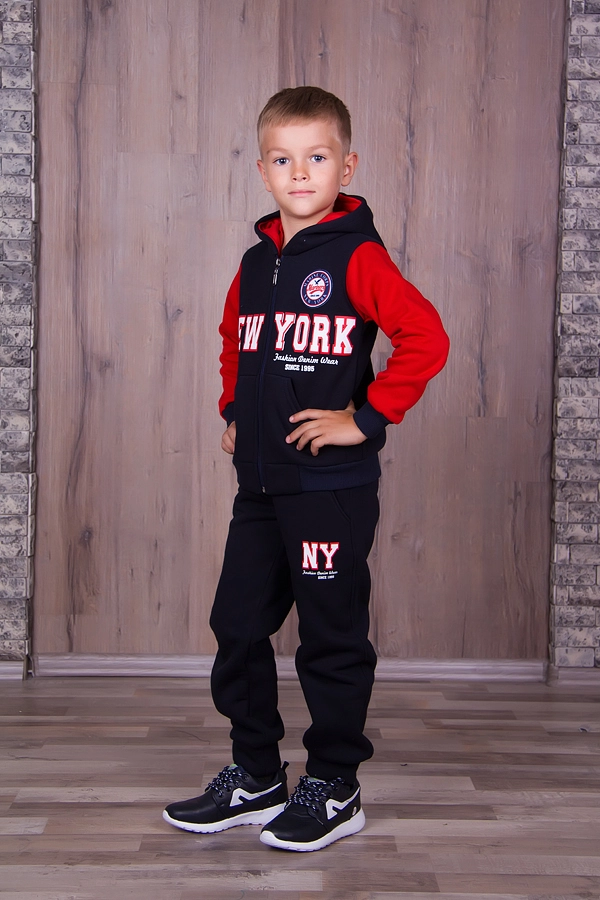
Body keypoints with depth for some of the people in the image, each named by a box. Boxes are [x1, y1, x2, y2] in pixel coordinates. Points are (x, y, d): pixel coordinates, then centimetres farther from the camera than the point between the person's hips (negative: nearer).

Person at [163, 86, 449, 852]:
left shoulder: (357, 256, -10)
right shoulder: (256, 262, 11)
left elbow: (426, 338, -21)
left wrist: (366, 418, -18)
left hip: (332, 486, -7)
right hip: (259, 482, 7)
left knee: (332, 638, 4)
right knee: (237, 628, 12)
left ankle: (334, 790, 20)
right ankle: (254, 777, 28)